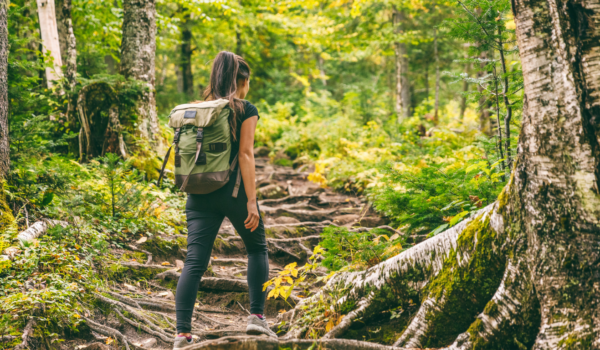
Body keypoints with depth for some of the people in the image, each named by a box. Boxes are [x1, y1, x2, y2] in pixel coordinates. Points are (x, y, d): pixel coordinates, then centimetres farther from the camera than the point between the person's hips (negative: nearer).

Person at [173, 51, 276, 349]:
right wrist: (251, 201, -11)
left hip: (200, 193, 4)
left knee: (194, 262, 0)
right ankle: (256, 316, 12)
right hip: (233, 191, -4)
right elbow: (245, 154, -10)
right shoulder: (246, 110, -2)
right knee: (257, 249, 18)